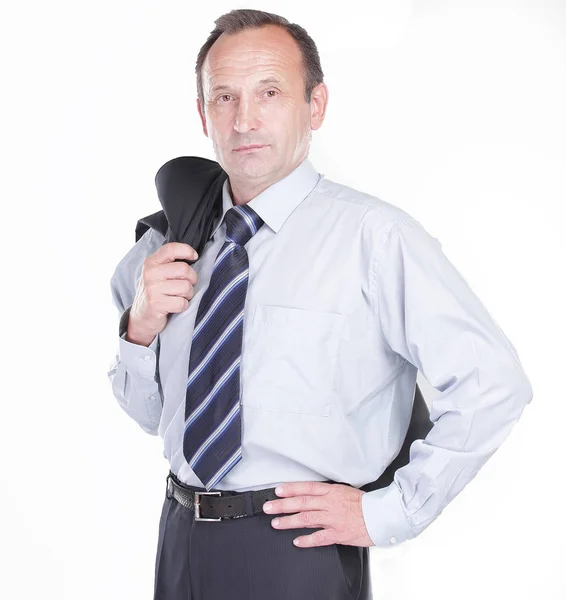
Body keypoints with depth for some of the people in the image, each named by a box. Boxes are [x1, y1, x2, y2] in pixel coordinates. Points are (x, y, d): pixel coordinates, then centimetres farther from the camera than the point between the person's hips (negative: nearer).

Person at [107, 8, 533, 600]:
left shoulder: (373, 235, -14)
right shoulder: (174, 244, 4)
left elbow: (494, 384, -18)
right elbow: (149, 413, 11)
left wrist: (388, 512, -14)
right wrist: (140, 329, -8)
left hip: (299, 550, -5)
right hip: (182, 539, 5)